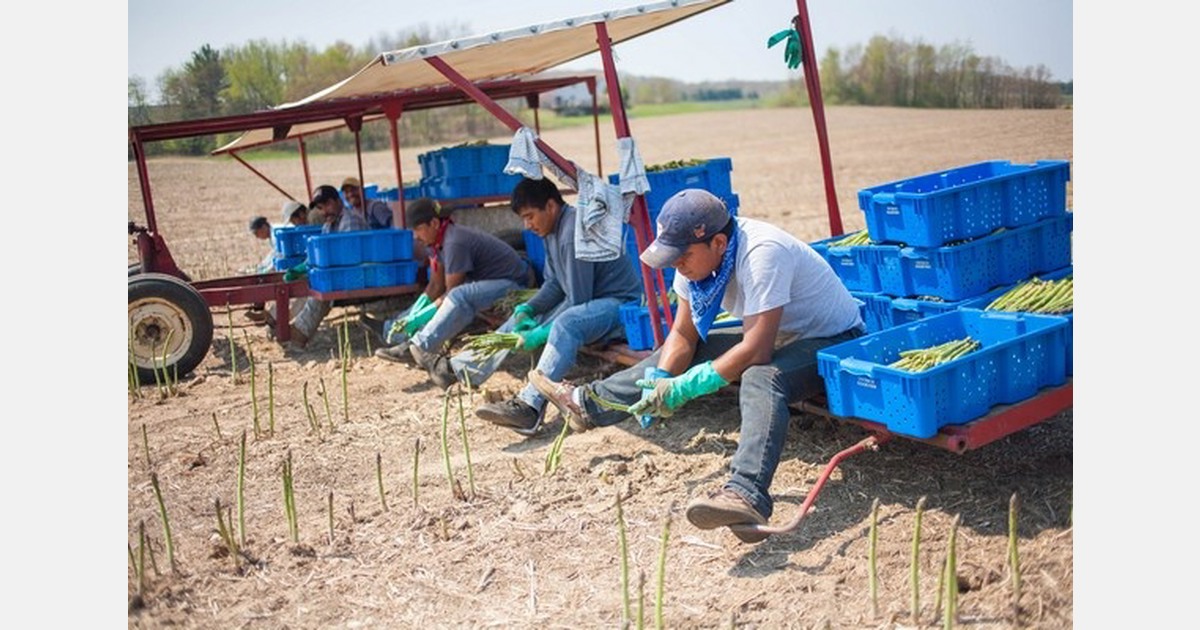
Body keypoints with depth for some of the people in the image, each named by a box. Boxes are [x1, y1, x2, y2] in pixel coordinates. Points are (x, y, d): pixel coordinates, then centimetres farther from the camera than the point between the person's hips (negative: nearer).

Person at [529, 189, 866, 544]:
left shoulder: (762, 253, -33)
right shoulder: (696, 254, -8)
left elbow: (757, 350, -35)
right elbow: (683, 334, -2)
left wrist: (682, 389, -31)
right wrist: (660, 382, -19)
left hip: (835, 340, -8)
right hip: (776, 337, 8)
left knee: (760, 379, -38)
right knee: (678, 354, 5)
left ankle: (746, 496, -55)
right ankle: (588, 404, 17)